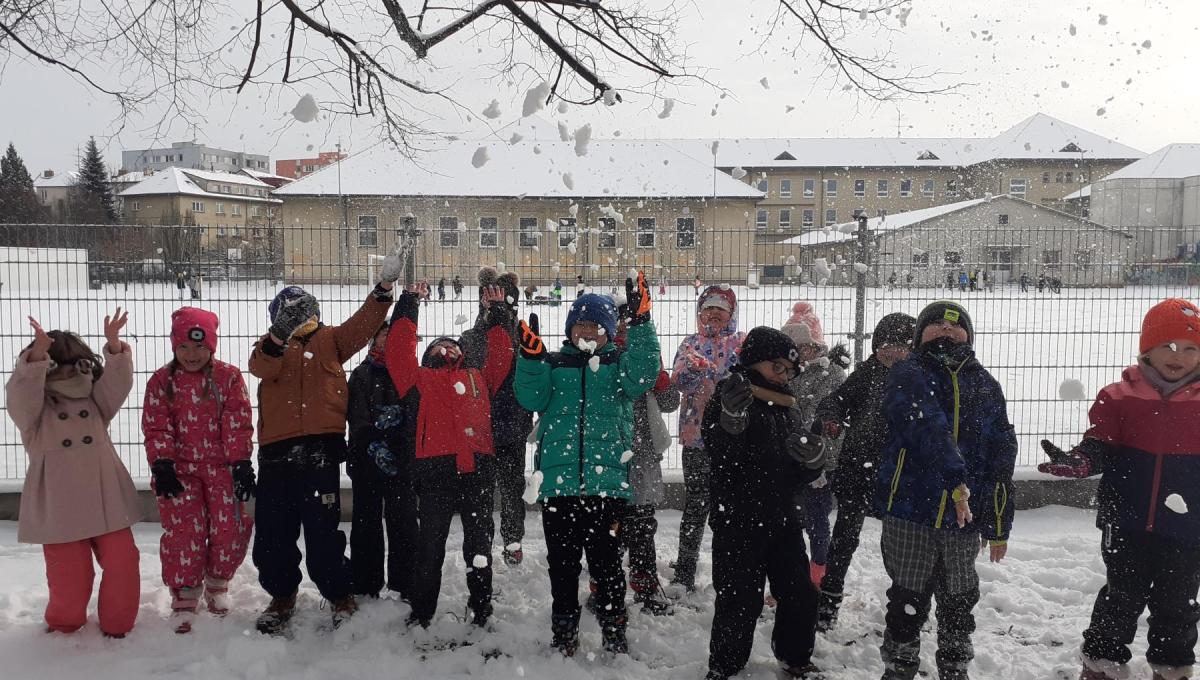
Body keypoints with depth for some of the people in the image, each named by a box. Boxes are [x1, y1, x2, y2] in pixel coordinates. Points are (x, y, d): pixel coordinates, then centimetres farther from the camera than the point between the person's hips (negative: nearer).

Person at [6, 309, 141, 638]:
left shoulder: (95, 404, 9)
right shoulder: (32, 412, -1)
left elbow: (117, 381, -8)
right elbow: (22, 392, -22)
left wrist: (114, 345, -27)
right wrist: (38, 353, -38)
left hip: (106, 502, 3)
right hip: (59, 508, -3)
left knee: (122, 563, 1)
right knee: (69, 576, 4)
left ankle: (117, 625, 21)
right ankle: (64, 625, 33)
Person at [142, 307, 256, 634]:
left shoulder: (228, 377, 1)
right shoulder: (161, 381, 5)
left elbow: (238, 425, -3)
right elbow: (156, 428, 0)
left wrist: (241, 464, -8)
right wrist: (161, 464, -11)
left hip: (221, 466, 0)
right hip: (179, 468, 0)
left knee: (231, 526, -3)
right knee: (184, 530, -6)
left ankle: (217, 582, 22)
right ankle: (184, 595, 9)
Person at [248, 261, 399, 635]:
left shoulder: (331, 339, 15)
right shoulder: (270, 346, 14)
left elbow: (363, 324, -1)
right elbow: (262, 367, -9)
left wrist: (383, 288, -16)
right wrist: (281, 334, -28)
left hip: (321, 449, -2)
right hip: (277, 450, 2)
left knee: (322, 528, 0)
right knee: (273, 530, 8)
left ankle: (339, 595, 16)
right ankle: (282, 595, 29)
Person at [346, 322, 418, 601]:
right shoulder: (361, 374, 10)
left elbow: (418, 416, 5)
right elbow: (357, 417, -1)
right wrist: (374, 444, -15)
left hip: (402, 459, 0)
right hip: (367, 458, 0)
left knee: (403, 521, -2)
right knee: (367, 522, 3)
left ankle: (407, 586, 3)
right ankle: (365, 588, 11)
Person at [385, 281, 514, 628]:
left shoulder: (478, 378, 25)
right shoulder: (421, 379, 18)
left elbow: (501, 356, 21)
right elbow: (398, 350, 11)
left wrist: (497, 315, 21)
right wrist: (407, 306, 13)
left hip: (477, 466, 2)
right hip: (435, 468, -2)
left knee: (479, 544, 9)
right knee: (430, 545, 3)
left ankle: (481, 611, 21)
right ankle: (421, 614, 16)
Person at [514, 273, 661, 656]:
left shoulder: (619, 363, 9)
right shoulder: (553, 364, 12)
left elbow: (642, 377, -13)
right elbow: (531, 398, -3)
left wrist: (640, 323, -22)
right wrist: (531, 355, -18)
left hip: (607, 481, -1)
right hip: (559, 481, 2)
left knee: (606, 561, 5)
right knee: (562, 563, 10)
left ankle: (614, 633, 19)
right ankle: (564, 635, 23)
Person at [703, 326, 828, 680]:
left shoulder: (784, 406, 13)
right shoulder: (729, 397, -8)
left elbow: (800, 475, 15)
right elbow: (721, 453, -23)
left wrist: (813, 458, -8)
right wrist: (732, 418, -39)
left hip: (782, 517, 7)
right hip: (738, 520, -6)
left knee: (801, 593, 12)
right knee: (740, 597, 0)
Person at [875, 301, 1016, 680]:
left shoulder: (986, 385, 12)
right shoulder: (907, 376, -2)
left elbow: (1001, 455, 12)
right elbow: (926, 428, -20)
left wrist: (999, 527, 10)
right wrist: (956, 480, -34)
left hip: (965, 518, 4)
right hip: (911, 510, -4)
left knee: (959, 603, 16)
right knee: (908, 601, 6)